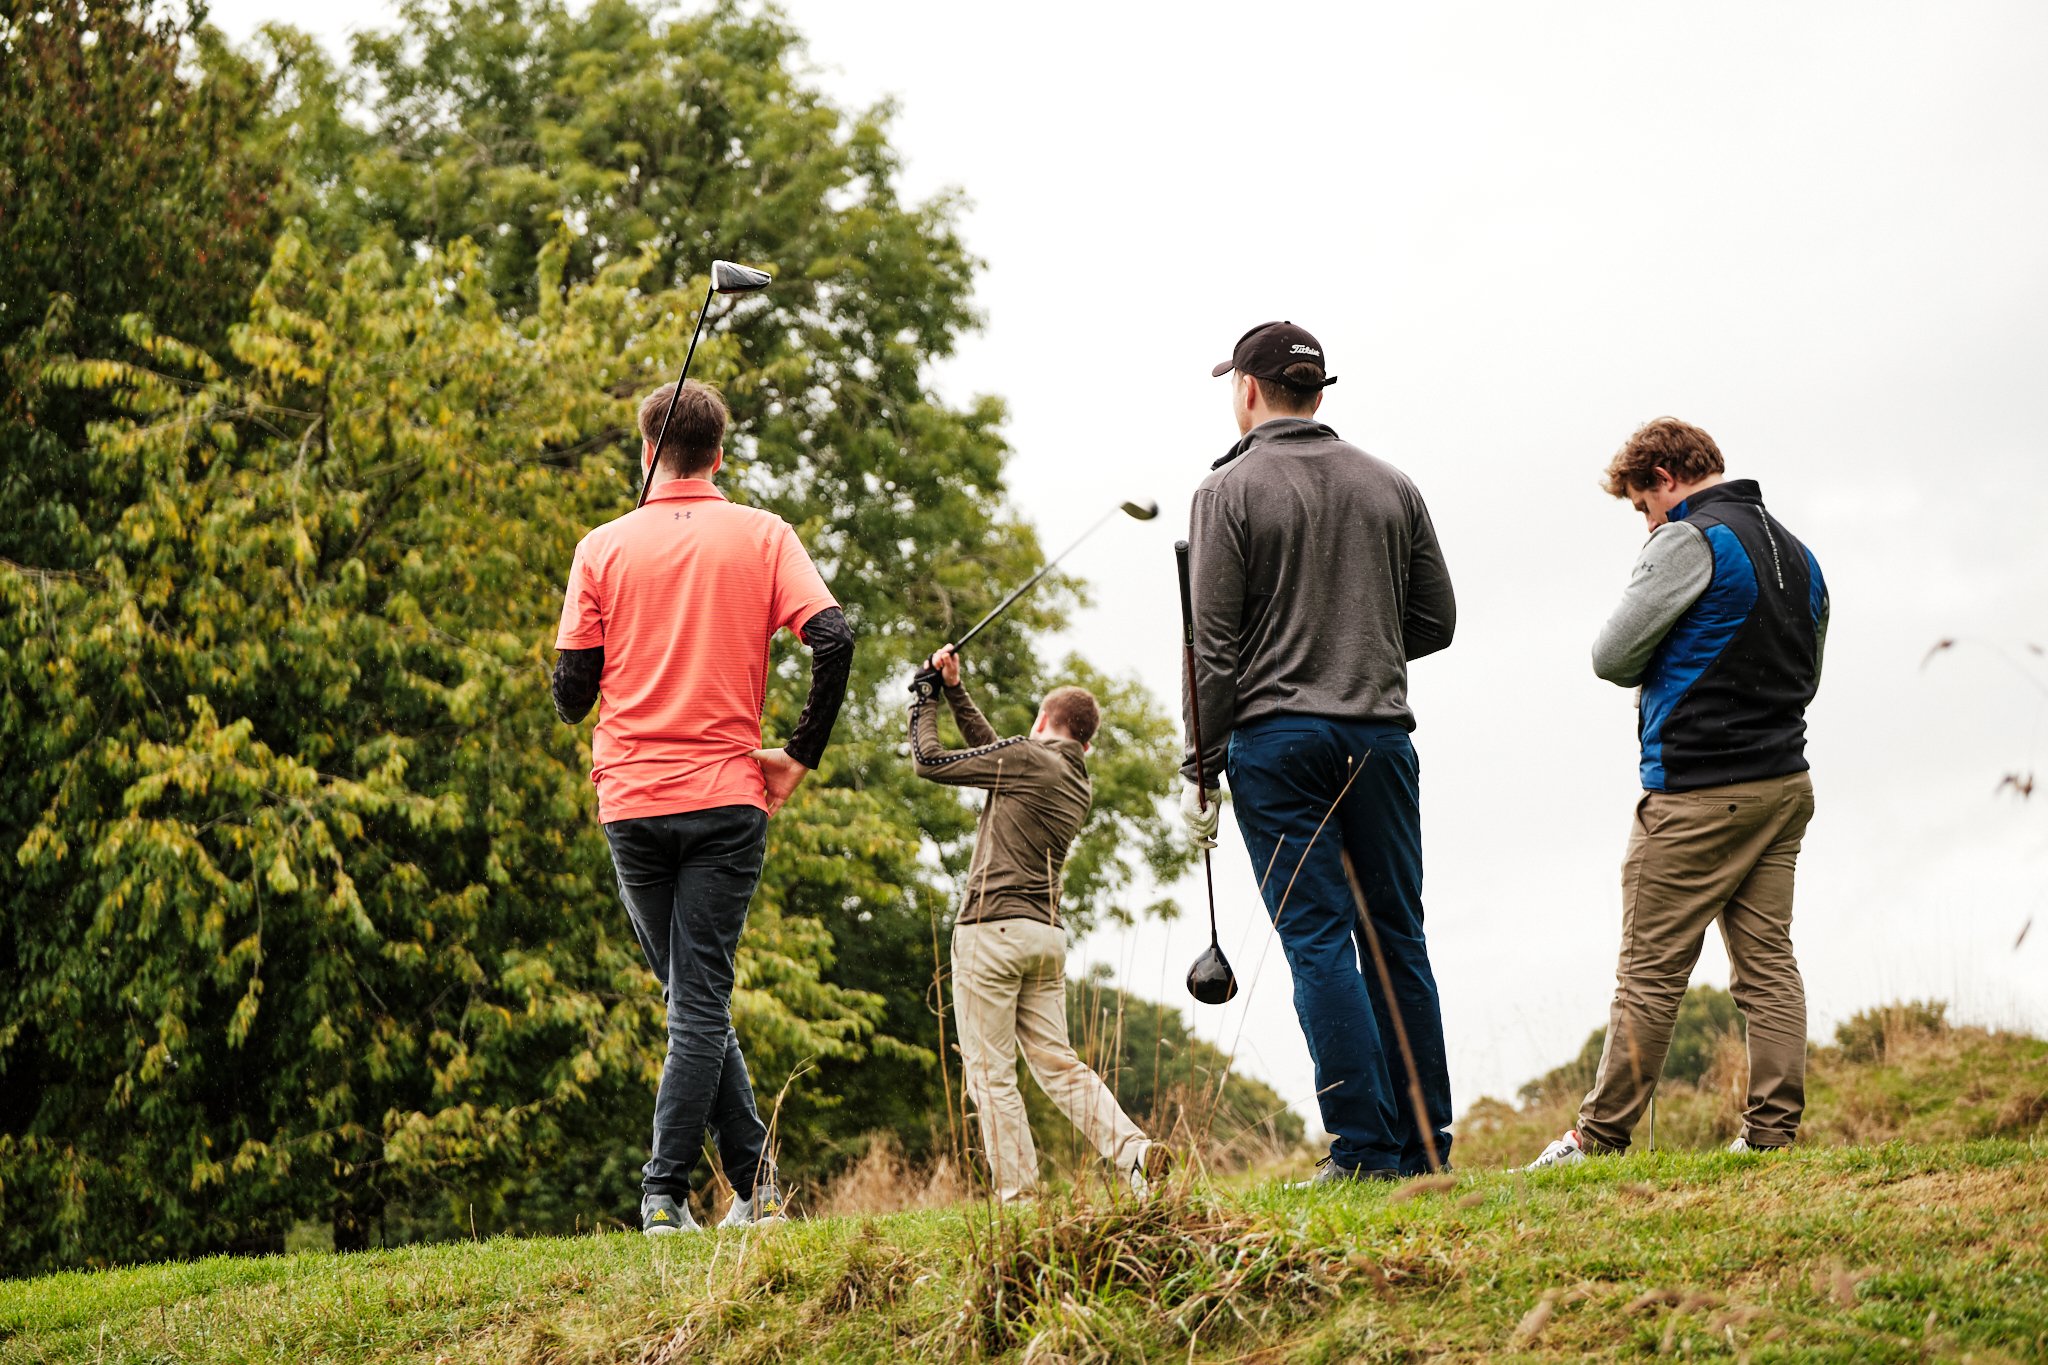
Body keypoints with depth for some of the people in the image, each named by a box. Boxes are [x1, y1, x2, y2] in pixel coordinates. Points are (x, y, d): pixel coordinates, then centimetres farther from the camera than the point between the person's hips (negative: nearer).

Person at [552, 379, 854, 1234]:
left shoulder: (604, 548, 3)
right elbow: (832, 639, -11)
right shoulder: (762, 537, 2)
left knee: (693, 995, 12)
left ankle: (755, 1180, 11)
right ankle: (665, 1193, -7)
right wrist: (801, 755, -1)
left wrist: (580, 711, 26)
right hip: (725, 797, -1)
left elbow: (572, 693, 2)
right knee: (702, 1000, 0)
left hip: (631, 802, 1)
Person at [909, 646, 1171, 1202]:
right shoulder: (1078, 784, 17)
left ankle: (1018, 1195, -7)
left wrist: (924, 698, 13)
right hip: (1047, 935, 7)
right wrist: (954, 690, 26)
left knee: (990, 1073, -3)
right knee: (1056, 1061, 11)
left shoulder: (1028, 756, -6)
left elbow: (930, 761, -2)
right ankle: (1133, 1150, -6)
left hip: (993, 929, -7)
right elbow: (993, 753, 28)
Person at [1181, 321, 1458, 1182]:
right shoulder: (1389, 486, 10)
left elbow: (1213, 646, -7)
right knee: (1395, 937, 9)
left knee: (1318, 941, -4)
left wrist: (1198, 770, -3)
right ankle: (1425, 1142, 10)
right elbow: (1435, 620, 12)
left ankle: (1366, 1149, -7)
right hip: (1381, 734, 4)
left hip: (1276, 737, -4)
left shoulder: (1229, 491, -3)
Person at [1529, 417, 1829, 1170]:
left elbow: (1611, 655, -11)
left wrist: (1658, 670, 9)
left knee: (1650, 970, -3)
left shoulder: (1689, 543, -10)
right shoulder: (1797, 554, 16)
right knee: (1767, 961, 6)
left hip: (1695, 796, -8)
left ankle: (1601, 1136, 3)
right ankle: (1773, 1130, 3)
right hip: (1784, 785, 8)